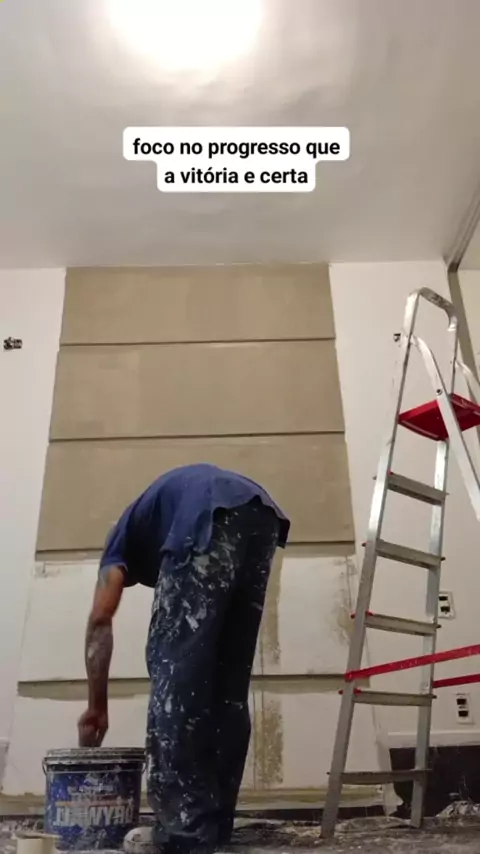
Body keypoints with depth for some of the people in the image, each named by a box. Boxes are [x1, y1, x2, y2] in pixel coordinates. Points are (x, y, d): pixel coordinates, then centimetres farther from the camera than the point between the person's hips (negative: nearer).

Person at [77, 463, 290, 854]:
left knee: (174, 665, 2)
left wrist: (97, 706, 18)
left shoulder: (127, 534, 31)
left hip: (210, 518, -6)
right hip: (264, 516, 7)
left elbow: (100, 619, 15)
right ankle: (216, 822, 18)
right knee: (230, 679, 13)